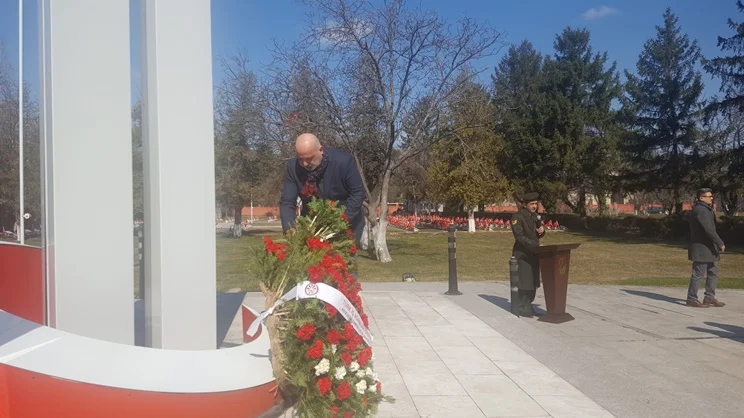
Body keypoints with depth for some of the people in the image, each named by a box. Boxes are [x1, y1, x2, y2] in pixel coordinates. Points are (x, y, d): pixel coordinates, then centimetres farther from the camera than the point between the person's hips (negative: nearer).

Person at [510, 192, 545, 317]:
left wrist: (542, 230, -5)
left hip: (534, 253, 8)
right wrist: (536, 244, -26)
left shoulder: (535, 216, 12)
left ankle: (528, 306, 21)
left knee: (533, 282, 10)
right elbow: (519, 236, -19)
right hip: (522, 254, -7)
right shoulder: (517, 217, -12)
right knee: (525, 282, -7)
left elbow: (539, 235, 19)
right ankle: (523, 308, 2)